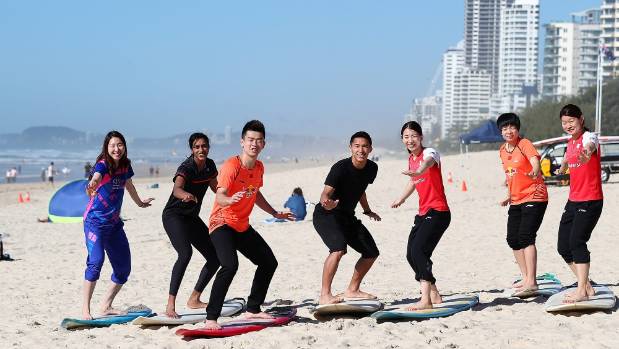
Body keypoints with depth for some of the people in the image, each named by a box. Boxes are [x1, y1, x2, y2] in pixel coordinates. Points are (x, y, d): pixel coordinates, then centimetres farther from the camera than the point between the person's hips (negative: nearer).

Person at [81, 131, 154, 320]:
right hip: (95, 221, -7)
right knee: (96, 261, -23)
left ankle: (106, 306, 23)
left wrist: (140, 203, 43)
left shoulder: (125, 165, 5)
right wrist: (92, 185, -62)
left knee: (124, 267, 9)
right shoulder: (103, 164, -15)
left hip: (114, 223, 8)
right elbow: (96, 177, -39)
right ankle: (85, 310, -18)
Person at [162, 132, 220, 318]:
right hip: (174, 216, -8)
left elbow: (215, 187, 18)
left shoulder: (209, 165, 0)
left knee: (215, 257, 5)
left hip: (192, 217, 8)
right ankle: (170, 305, -31)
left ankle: (194, 299, 20)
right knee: (185, 253, -30)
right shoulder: (186, 168, -23)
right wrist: (187, 195, -64)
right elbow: (176, 189, -44)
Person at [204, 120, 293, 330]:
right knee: (230, 265, -30)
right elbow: (219, 198, -32)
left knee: (269, 263, 14)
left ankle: (253, 310, 29)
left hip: (243, 227, 9)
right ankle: (211, 318, -28)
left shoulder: (259, 168, 5)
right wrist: (230, 199, -54)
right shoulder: (231, 166, -20)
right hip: (222, 224, -9)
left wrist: (275, 213, 29)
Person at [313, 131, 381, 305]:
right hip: (326, 215, -8)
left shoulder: (372, 168, -1)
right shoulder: (340, 168, -23)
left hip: (347, 216, 8)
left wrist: (367, 211, 21)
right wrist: (327, 203, -51)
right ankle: (325, 295, -25)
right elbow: (325, 194, -29)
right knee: (338, 248, -31)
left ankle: (352, 290, 23)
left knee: (372, 252, 7)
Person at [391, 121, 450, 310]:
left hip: (438, 212, -9)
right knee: (411, 254, 8)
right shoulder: (411, 158, 13)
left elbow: (428, 162, -39)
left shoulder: (429, 153, -12)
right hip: (423, 213, 9)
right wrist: (401, 199, 47)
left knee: (419, 250, -23)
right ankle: (434, 295, 23)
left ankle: (426, 300, -27)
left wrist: (419, 171, -61)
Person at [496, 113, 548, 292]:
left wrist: (535, 171, -53)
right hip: (516, 201, 8)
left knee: (526, 237, -17)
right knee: (513, 239, 9)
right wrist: (509, 196, 15)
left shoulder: (524, 144, -12)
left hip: (534, 196, -8)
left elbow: (534, 160, -32)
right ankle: (525, 277, 21)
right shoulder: (503, 150, 9)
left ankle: (531, 282, -18)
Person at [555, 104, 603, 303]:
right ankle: (586, 287, 16)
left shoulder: (589, 137, -14)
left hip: (590, 201, -9)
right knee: (563, 247, 7)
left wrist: (587, 154, -62)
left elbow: (590, 145, -40)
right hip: (573, 201, 9)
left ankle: (582, 291, -17)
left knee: (577, 241, -19)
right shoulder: (570, 142, 12)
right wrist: (562, 168, 54)